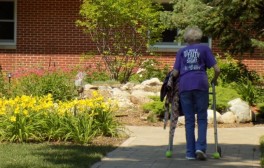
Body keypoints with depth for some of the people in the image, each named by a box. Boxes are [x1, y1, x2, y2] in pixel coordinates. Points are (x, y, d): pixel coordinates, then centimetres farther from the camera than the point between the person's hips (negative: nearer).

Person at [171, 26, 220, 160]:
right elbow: (217, 69, 7)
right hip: (201, 85, -1)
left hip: (184, 86, 1)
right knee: (202, 118, 7)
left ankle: (190, 153, 6)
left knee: (189, 120, 7)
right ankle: (200, 148, -10)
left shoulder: (181, 51, 18)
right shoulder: (204, 49, 13)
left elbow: (175, 73, 9)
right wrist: (214, 81, 24)